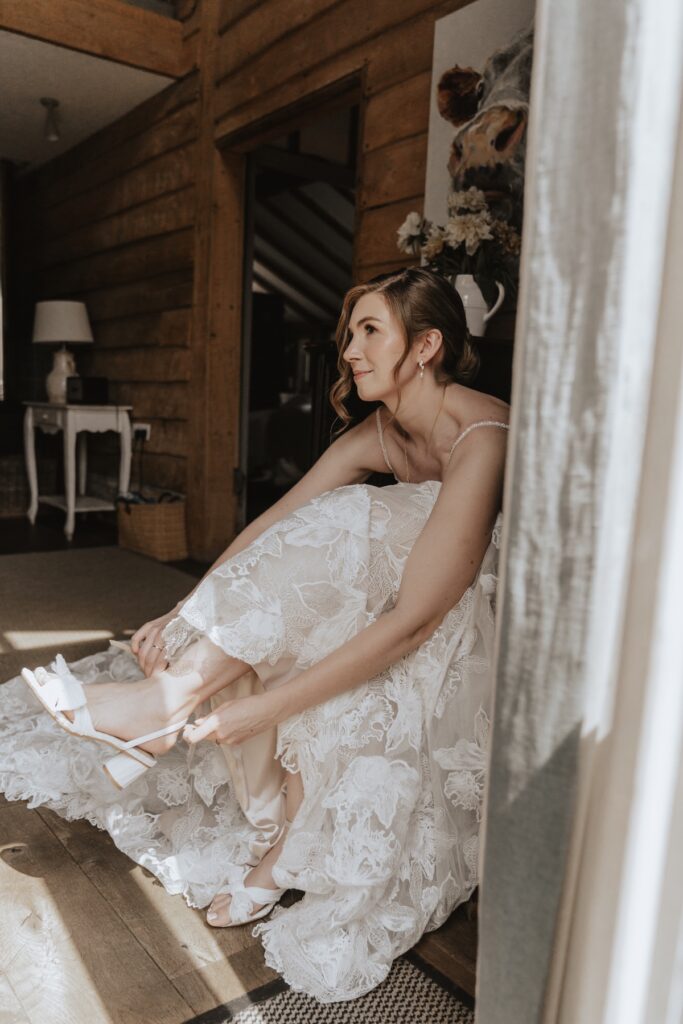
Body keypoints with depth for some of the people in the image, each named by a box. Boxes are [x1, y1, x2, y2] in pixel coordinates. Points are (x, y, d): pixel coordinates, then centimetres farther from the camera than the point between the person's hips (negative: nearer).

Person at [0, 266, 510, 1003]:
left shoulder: (484, 440, -27)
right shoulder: (377, 435, -1)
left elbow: (412, 622, -33)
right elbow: (273, 525, -6)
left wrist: (261, 707, -32)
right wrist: (190, 614, -18)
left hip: (475, 645, -6)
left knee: (348, 530, -30)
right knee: (241, 645, -12)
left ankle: (167, 701, -23)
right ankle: (278, 830, -9)